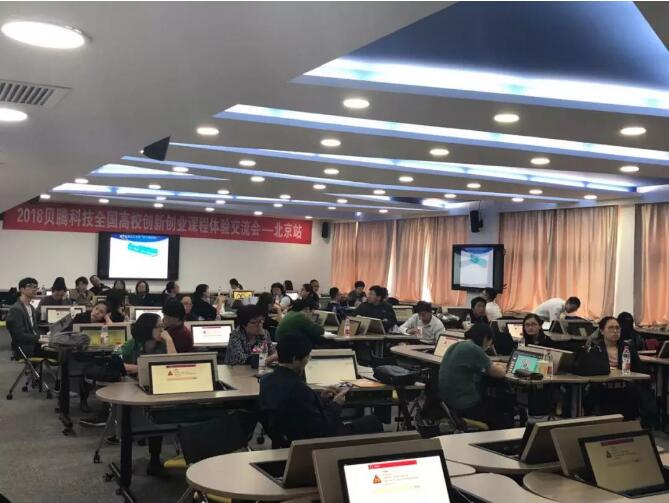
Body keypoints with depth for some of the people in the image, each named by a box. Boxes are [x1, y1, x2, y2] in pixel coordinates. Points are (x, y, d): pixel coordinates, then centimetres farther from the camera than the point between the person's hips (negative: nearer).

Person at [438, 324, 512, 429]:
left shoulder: (455, 346, 8)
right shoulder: (474, 349, -18)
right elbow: (500, 373, -10)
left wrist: (493, 366, 14)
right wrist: (501, 368, 12)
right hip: (466, 406, -9)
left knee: (499, 402, 24)